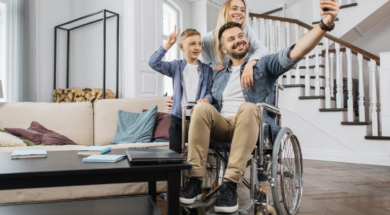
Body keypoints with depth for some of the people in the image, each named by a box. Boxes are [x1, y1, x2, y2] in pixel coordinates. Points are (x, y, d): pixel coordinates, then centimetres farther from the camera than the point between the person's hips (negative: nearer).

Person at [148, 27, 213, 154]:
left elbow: (210, 91, 1)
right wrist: (168, 44, -8)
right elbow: (153, 63, -3)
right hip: (178, 117, 1)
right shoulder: (176, 66, 8)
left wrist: (206, 99, -22)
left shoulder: (206, 69, 7)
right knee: (175, 152, 5)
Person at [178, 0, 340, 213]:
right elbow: (210, 103, 25)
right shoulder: (218, 75, 24)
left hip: (252, 126, -3)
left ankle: (231, 184, -38)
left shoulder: (264, 65, 11)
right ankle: (195, 180, -30)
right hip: (222, 126, 3)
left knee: (248, 108, -37)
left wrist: (324, 25, -23)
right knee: (201, 108, -28)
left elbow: (294, 52, -7)